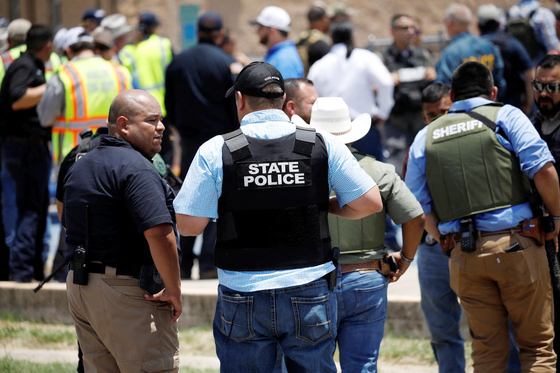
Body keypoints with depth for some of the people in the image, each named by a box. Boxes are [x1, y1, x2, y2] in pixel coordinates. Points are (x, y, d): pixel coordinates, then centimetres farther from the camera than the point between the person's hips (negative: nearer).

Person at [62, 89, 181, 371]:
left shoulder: (79, 168, 16)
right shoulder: (135, 168, -15)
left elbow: (70, 226, 25)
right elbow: (159, 233, -25)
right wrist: (173, 290, -16)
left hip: (79, 287, 9)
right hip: (127, 293, -9)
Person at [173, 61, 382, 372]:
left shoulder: (216, 151, -5)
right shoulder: (322, 145, -1)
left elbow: (189, 225, -5)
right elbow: (370, 203, 0)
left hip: (243, 298, -1)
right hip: (310, 295, 1)